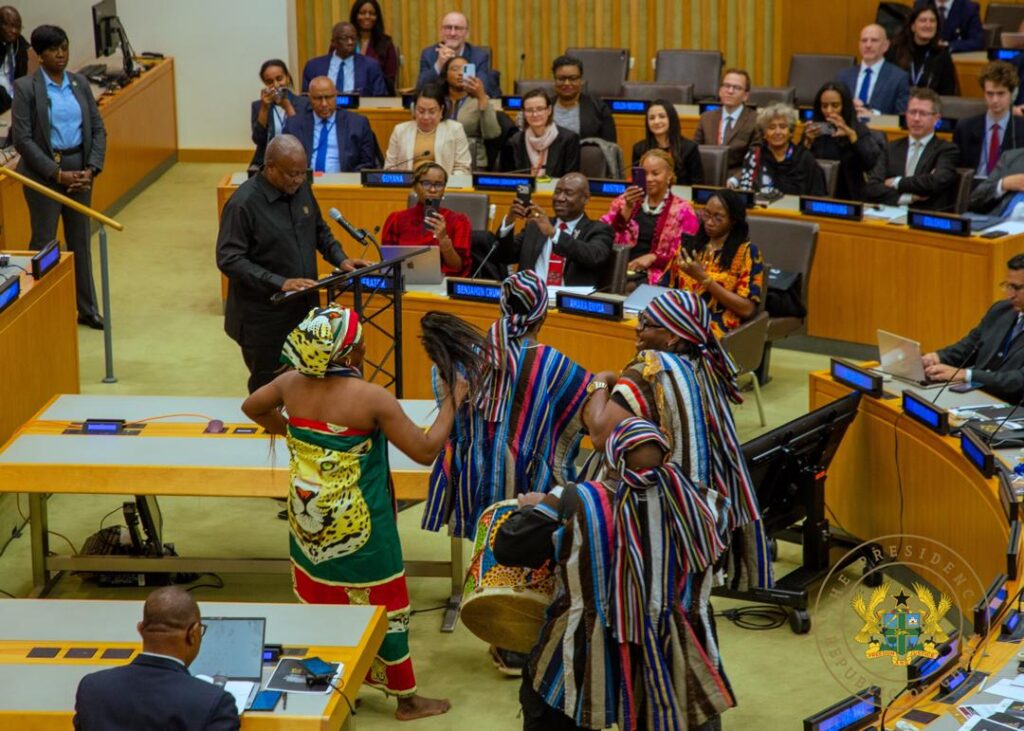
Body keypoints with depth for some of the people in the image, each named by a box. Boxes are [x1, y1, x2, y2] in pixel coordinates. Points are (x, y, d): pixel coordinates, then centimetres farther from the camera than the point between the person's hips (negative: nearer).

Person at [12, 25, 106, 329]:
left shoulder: (80, 83, 6)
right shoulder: (25, 87, -8)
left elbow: (98, 129, 7)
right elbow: (22, 139, -13)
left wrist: (91, 169, -7)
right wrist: (57, 173, -16)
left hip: (79, 170, 5)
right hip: (43, 172, -5)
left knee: (80, 240, 12)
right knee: (43, 242, 1)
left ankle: (87, 309, 22)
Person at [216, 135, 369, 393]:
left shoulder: (302, 188, 3)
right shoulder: (243, 204, -18)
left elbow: (320, 230, 19)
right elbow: (229, 260, -20)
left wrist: (340, 259, 1)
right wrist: (280, 283, -26)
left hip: (304, 308, 6)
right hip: (264, 318, -6)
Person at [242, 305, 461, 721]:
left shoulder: (292, 384, -6)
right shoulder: (372, 399, -23)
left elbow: (251, 407, 14)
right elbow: (425, 451, -18)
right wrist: (452, 401, -7)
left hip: (308, 521, 6)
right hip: (359, 527, -6)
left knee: (318, 601, 20)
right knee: (381, 608, 8)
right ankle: (406, 699, 20)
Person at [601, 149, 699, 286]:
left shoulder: (682, 210, 8)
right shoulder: (625, 201, 17)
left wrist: (653, 257, -11)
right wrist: (628, 208, -7)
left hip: (656, 278, -2)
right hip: (620, 271, 2)